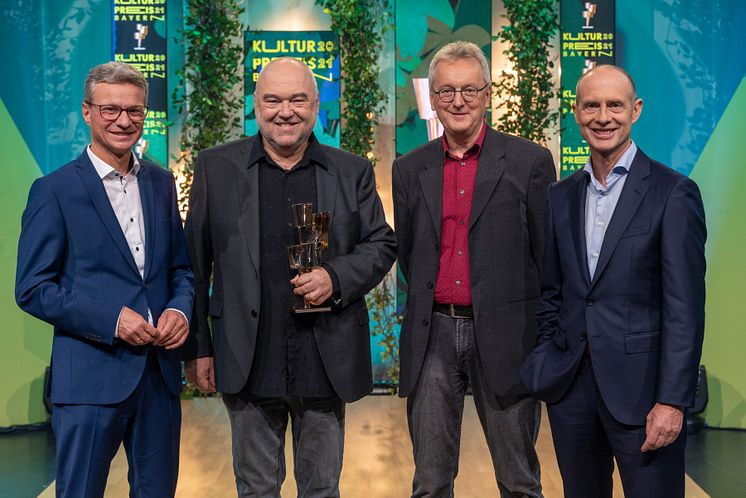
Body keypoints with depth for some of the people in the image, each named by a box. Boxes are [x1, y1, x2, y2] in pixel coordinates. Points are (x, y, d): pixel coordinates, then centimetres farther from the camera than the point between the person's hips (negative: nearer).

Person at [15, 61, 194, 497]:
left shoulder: (161, 183, 10)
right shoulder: (54, 191, -5)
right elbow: (32, 289, -7)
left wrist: (180, 309, -5)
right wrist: (110, 319, -17)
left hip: (160, 372, 5)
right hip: (91, 377, -5)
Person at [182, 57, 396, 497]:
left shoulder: (353, 172, 5)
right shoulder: (216, 167, 2)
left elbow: (382, 245, 7)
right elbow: (196, 263, 3)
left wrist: (336, 278, -13)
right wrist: (197, 348, 1)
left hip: (326, 362, 1)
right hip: (248, 363, -1)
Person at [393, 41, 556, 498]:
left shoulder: (530, 162, -1)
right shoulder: (410, 170, 9)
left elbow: (547, 253, 1)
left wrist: (544, 340, 1)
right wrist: (429, 307, 11)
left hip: (503, 337, -2)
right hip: (432, 336, 3)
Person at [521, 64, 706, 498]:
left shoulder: (673, 193, -7)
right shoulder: (561, 196, 9)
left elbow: (685, 308, -11)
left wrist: (672, 400, -15)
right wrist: (549, 361, 6)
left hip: (640, 386, -5)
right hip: (569, 383, 5)